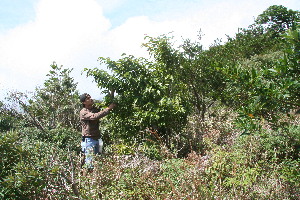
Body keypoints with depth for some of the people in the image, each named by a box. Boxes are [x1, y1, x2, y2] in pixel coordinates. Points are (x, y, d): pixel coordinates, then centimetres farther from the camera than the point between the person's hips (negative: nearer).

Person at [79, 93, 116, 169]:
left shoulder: (95, 109, 12)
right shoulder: (83, 112, -10)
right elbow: (95, 116, -27)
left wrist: (112, 94, 0)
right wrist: (108, 109, -27)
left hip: (97, 139, 7)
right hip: (89, 140, -7)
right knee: (90, 163, -6)